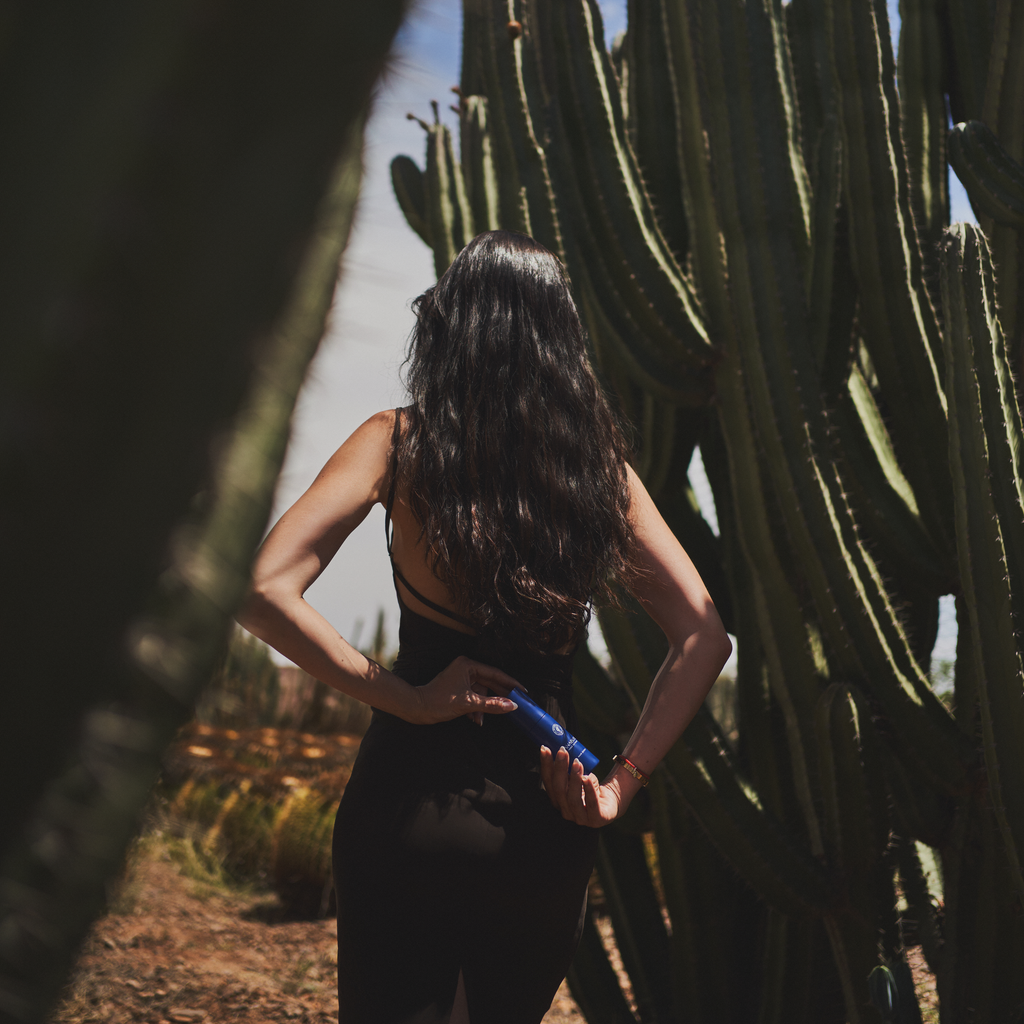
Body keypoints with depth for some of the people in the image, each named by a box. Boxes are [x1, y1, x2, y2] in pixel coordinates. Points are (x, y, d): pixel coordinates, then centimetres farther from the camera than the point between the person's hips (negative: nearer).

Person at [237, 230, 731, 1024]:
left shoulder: (399, 442, -5)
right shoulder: (600, 463, 2)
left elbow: (263, 591, -16)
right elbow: (704, 639, -1)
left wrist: (406, 699, -13)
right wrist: (622, 784, -2)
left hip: (414, 802, -3)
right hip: (545, 820, 3)